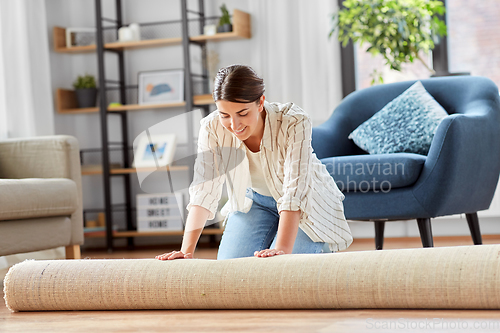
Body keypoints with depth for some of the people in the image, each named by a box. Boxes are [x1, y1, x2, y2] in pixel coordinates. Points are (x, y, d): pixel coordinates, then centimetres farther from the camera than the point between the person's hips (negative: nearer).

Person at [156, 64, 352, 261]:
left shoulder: (293, 123, -34)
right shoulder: (212, 127, -24)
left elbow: (294, 192, -39)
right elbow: (204, 190, -27)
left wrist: (282, 249, -50)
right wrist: (186, 250, -37)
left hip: (306, 205, -3)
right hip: (254, 199, 4)